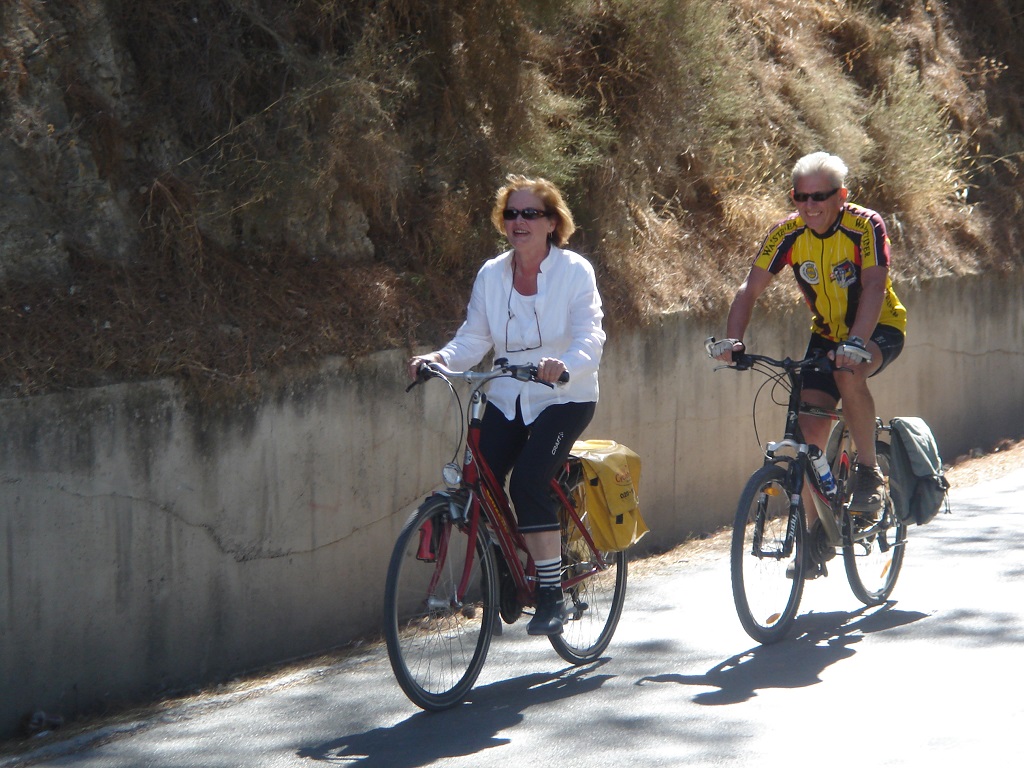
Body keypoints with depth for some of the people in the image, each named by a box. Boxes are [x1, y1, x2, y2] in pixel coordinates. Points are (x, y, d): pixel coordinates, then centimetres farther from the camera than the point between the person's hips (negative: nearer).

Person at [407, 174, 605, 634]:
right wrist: (440, 358, -21)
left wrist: (564, 364, -43)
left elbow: (589, 338, -20)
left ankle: (551, 595, -13)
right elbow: (473, 338, 0)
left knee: (528, 482, -24)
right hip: (507, 399, 4)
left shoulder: (574, 272, -10)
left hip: (563, 398, -4)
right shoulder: (491, 275, 3)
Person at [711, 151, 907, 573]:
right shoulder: (786, 234, -14)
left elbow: (874, 287, -35)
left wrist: (856, 343, -51)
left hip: (879, 329, -4)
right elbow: (751, 288, -18)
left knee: (849, 374, -37)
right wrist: (732, 338, -36)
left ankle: (868, 471, -16)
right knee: (811, 428, -9)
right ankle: (816, 532, 6)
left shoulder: (865, 226, -24)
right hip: (827, 334, 4)